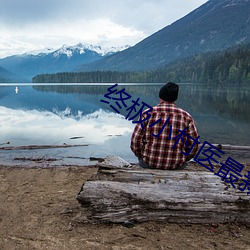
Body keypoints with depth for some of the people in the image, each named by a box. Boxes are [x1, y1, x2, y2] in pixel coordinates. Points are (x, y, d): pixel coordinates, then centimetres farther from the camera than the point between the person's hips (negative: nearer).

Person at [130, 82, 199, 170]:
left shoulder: (148, 114, -8)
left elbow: (135, 142, -8)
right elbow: (193, 146, -1)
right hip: (176, 165, 1)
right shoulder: (186, 117, -5)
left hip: (149, 163, 0)